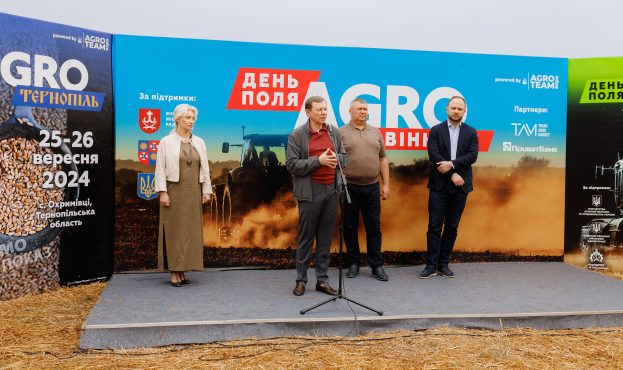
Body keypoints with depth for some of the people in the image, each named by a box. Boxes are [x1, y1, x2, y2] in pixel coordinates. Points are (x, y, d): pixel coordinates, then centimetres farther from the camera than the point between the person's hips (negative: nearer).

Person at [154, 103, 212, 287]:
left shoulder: (199, 142, 10)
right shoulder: (166, 142, -1)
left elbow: (205, 168, 10)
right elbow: (160, 169, -5)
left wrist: (206, 190, 4)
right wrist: (162, 192, -12)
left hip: (193, 192, 4)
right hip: (174, 191, -4)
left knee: (190, 229, 4)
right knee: (174, 230, -1)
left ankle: (182, 270, 12)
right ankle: (174, 272, 3)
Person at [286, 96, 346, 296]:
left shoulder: (334, 132, 10)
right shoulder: (297, 135, -3)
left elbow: (344, 158, 16)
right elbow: (291, 164, -9)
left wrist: (336, 158, -7)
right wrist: (318, 161, -16)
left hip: (331, 190, 4)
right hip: (310, 191, -4)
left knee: (326, 238, 8)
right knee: (306, 237, 4)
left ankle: (322, 280, 16)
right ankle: (301, 280, 14)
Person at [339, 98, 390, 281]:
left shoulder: (375, 132, 12)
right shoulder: (341, 133, 1)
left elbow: (383, 159, 12)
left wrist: (386, 184, 8)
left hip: (372, 187, 3)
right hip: (349, 187, -3)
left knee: (374, 227, 6)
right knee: (350, 227, 7)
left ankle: (376, 266, 13)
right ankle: (353, 264, 19)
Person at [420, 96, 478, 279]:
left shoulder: (471, 132, 9)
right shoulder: (436, 130, 4)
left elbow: (472, 156, -4)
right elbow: (433, 155, -8)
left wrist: (451, 164, -17)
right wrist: (452, 174, -14)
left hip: (460, 186, 2)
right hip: (439, 185, -2)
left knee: (452, 227, 6)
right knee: (434, 226, -2)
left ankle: (443, 264, 14)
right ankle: (431, 265, 3)